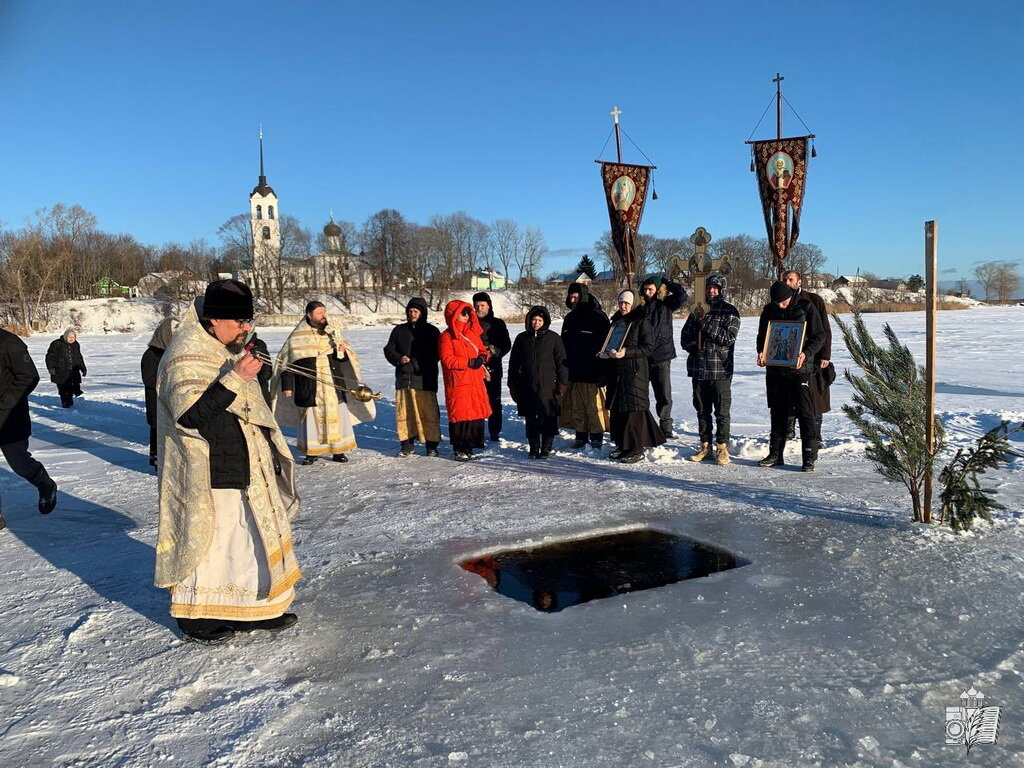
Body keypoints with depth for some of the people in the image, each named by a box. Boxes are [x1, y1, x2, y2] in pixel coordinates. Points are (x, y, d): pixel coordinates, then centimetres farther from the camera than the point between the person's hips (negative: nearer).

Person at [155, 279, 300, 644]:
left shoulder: (227, 349, 12)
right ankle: (195, 616, 21)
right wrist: (234, 379, -30)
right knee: (207, 542, 2)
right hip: (206, 477, -9)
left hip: (244, 470, 10)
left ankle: (257, 607, 29)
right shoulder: (186, 355, -17)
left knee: (252, 536, 15)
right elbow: (189, 413, -28)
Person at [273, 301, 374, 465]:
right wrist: (287, 385, -2)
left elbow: (347, 358, 14)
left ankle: (338, 450, 16)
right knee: (311, 417, 2)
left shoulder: (333, 333, 9)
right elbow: (286, 363, 3)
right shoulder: (297, 337, 0)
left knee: (337, 416, 3)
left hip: (333, 386, 3)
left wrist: (343, 351, -9)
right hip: (309, 388, -2)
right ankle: (311, 452, 15)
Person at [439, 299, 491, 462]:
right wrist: (470, 362, -16)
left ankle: (469, 447, 19)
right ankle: (459, 450, 8)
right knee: (459, 415, -3)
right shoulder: (446, 336, -5)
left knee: (476, 414, 7)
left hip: (476, 381, 7)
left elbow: (482, 350, 23)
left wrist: (482, 357, -1)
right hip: (458, 382, -6)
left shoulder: (473, 332, 15)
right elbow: (447, 360, -13)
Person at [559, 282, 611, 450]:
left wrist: (602, 371, -15)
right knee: (576, 406, 9)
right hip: (573, 371, 7)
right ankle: (581, 436, 19)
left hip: (592, 372, -7)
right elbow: (564, 343, 22)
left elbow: (604, 345, -11)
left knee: (594, 405, -3)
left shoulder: (598, 317, -7)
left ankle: (596, 437, 8)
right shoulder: (570, 318, 15)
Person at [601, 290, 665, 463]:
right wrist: (607, 353, 3)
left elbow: (648, 347, -11)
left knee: (633, 409, -6)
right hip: (616, 371, 7)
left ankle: (637, 449, 0)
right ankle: (622, 444, 19)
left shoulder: (642, 321, -5)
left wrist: (626, 352, -20)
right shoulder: (615, 321, 16)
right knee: (617, 409, 7)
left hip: (635, 371, -7)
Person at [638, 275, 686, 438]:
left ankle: (665, 427, 17)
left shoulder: (665, 304, 3)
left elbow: (682, 295, -13)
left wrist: (666, 282, -3)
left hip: (662, 358, -1)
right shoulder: (641, 307, 4)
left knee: (664, 395, 4)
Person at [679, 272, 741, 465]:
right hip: (698, 369, 4)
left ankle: (722, 448, 5)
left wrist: (706, 323, -14)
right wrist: (694, 345, -9)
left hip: (721, 370, -4)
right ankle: (705, 447, 18)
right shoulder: (698, 310, 14)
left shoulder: (730, 311, 2)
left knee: (722, 411, -2)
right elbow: (684, 338, 12)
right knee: (702, 410, 10)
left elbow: (729, 337, -11)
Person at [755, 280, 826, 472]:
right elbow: (762, 335, 15)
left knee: (805, 413, -4)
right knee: (777, 412, 10)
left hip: (799, 369, -4)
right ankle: (776, 454, 19)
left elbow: (819, 336, -3)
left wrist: (806, 353, -20)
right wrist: (761, 351, -6)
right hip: (775, 369, 4)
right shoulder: (769, 310, 6)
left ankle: (810, 457, 2)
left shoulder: (806, 307, -5)